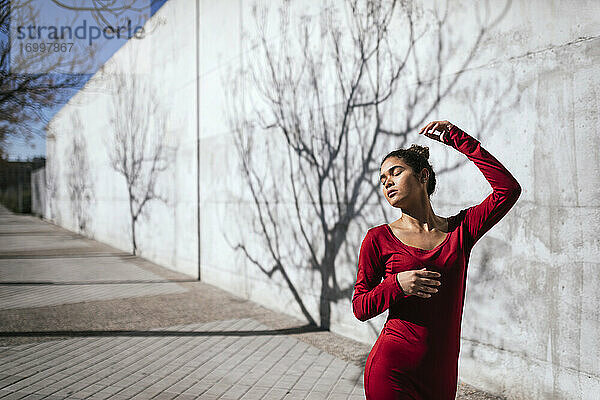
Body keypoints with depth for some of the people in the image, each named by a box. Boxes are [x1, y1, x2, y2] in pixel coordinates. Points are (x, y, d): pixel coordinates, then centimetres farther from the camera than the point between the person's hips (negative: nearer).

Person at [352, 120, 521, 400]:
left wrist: (458, 139, -5)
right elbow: (360, 307, 1)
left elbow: (508, 189, -9)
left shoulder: (459, 230, 3)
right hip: (392, 370, -2)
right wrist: (397, 284, -19)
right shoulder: (379, 238, -2)